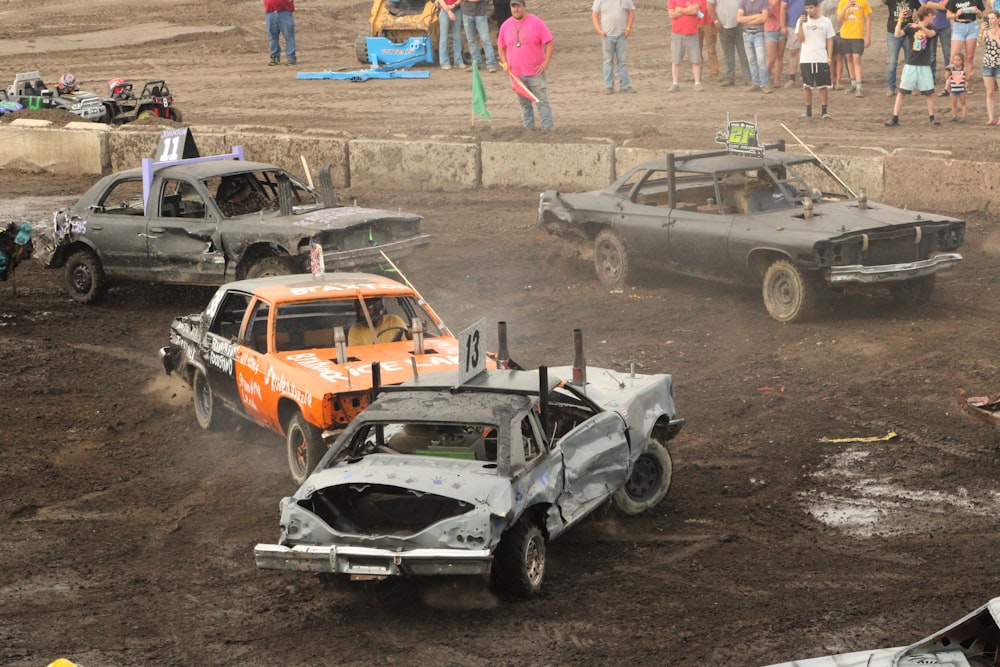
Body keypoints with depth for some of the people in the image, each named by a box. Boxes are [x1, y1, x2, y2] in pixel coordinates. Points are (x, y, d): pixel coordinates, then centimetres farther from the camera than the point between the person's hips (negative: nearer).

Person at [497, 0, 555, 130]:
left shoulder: (536, 22, -8)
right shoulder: (505, 26, 6)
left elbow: (550, 43, -8)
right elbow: (501, 46, 18)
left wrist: (546, 62, -14)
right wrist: (504, 63, 4)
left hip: (536, 72, -4)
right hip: (516, 74, 4)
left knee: (542, 102, -3)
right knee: (524, 103, 11)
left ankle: (549, 129, -1)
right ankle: (529, 129, 19)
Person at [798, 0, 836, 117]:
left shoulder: (826, 22, 2)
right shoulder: (802, 20, 3)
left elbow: (829, 41, 6)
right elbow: (800, 40, -4)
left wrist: (829, 57, -1)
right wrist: (801, 24, -15)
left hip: (822, 59, -1)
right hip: (805, 59, 1)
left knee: (823, 86, 0)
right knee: (806, 86, 4)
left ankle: (824, 111, 5)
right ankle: (808, 111, 12)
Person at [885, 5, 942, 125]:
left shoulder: (932, 29, 1)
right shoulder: (910, 27, -1)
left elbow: (930, 34, -24)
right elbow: (897, 34, -16)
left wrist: (921, 27, -42)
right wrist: (899, 21, -26)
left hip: (924, 66, 1)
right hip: (910, 65, -1)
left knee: (929, 92, 0)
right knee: (901, 92, -2)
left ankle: (932, 118, 14)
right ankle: (895, 119, 1)